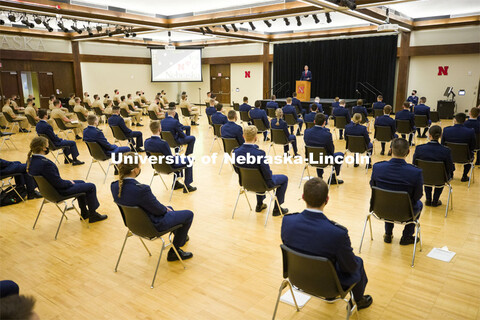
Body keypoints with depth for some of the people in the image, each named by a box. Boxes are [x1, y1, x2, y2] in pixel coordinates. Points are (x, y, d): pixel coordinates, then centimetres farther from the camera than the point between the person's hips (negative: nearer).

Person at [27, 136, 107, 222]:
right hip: (57, 193, -10)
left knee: (81, 182, 27)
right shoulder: (45, 164, -33)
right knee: (91, 187, -1)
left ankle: (84, 212, 36)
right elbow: (59, 184, -28)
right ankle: (93, 215, 14)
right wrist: (69, 182, -8)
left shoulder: (31, 160, -3)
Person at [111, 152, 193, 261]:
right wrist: (166, 209, 2)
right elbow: (158, 210, -22)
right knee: (188, 214, 8)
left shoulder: (114, 186, -12)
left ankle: (180, 236, 54)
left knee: (169, 208, 31)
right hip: (152, 226, -8)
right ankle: (174, 251, 20)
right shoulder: (141, 189, -37)